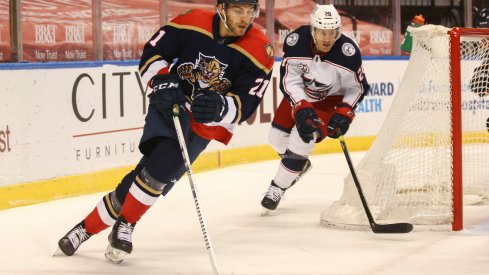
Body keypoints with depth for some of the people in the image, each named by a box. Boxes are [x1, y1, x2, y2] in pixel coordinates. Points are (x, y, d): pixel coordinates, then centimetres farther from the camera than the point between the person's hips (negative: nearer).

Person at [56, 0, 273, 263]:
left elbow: (245, 104, -15)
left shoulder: (260, 50, -13)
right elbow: (152, 54, -3)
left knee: (162, 167, -21)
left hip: (204, 125, 0)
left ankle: (124, 228, 1)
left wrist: (220, 106, -35)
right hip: (169, 105, 0)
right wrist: (163, 81, -21)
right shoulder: (193, 22, -11)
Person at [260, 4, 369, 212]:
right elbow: (290, 80, -23)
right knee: (277, 137, 8)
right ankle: (299, 164, 43)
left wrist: (344, 112, -28)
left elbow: (357, 87, -16)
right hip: (300, 94, 3)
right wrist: (302, 108, -36)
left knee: (303, 136, -22)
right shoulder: (296, 42, -28)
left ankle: (277, 188, -7)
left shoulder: (348, 52, -30)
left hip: (331, 100, -3)